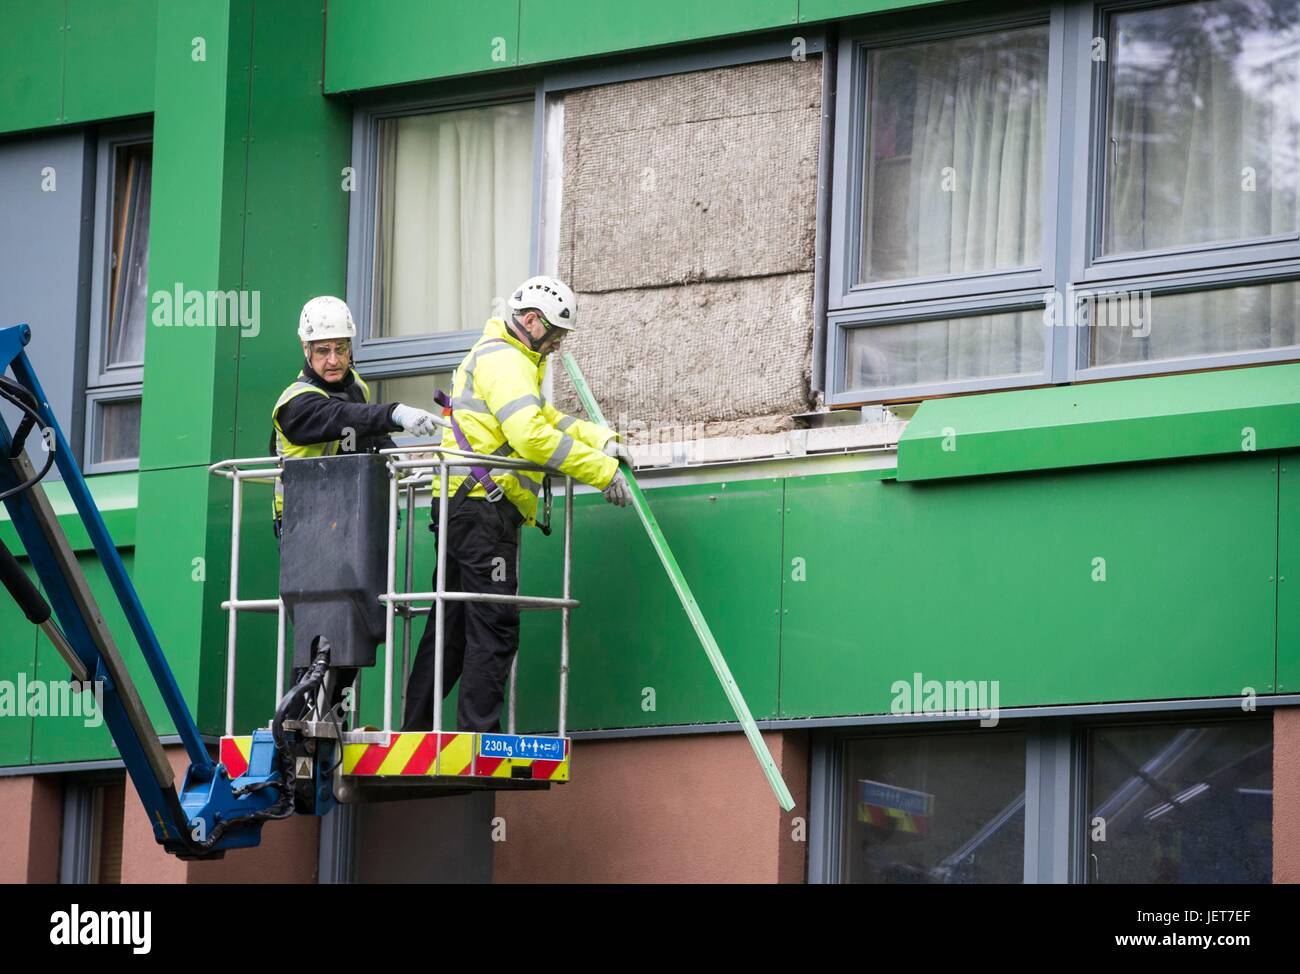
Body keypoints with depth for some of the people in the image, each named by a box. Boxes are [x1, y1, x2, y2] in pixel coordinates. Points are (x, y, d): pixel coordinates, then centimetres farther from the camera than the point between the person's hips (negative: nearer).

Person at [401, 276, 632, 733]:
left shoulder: (503, 359, 25)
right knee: (495, 627, -11)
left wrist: (603, 439, 14)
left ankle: (415, 729, 13)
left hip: (461, 508, 11)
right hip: (484, 510, -11)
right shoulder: (504, 361, -10)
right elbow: (531, 436, -22)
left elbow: (547, 419, 30)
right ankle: (480, 740, -15)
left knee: (451, 628, 12)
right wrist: (602, 472, -18)